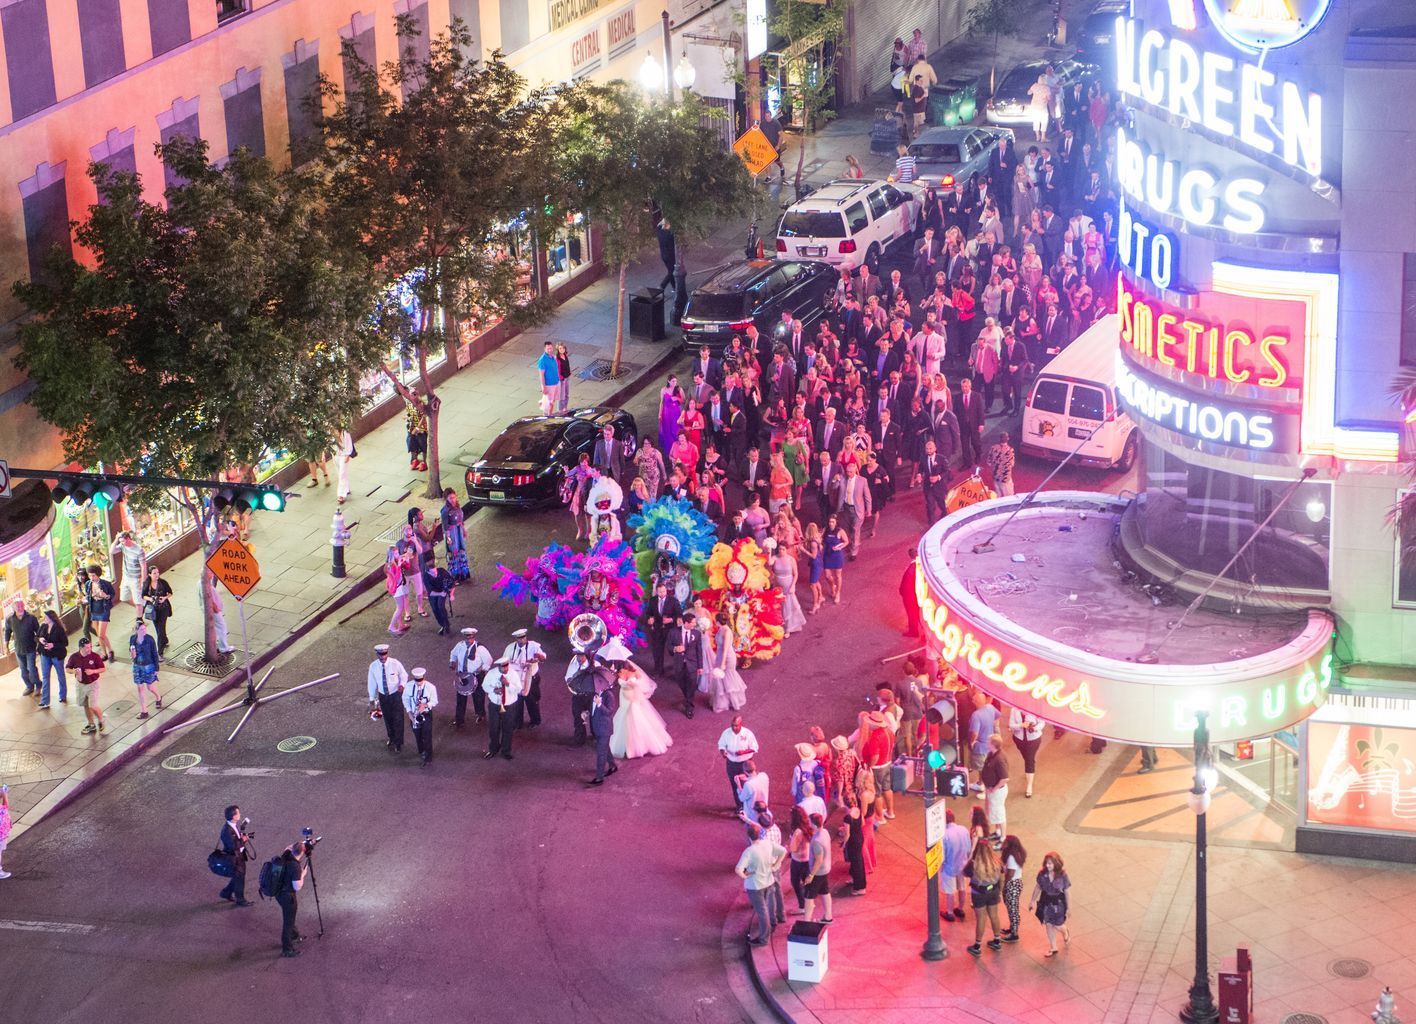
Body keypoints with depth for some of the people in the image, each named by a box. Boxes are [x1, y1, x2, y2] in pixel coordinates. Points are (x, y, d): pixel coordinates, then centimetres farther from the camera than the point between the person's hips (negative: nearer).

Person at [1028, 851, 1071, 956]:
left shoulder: (1062, 875, -21)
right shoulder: (1042, 874, -13)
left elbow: (1066, 891, -11)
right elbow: (1038, 887, 2)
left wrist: (1068, 908, -5)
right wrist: (1032, 900, 9)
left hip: (1058, 902, -3)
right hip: (1046, 902, 3)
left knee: (1058, 926, 6)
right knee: (1048, 925, 13)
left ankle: (1065, 933, 44)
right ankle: (1053, 948, 31)